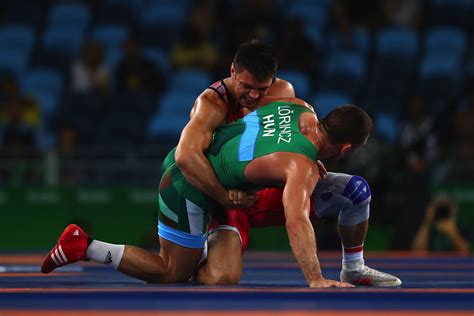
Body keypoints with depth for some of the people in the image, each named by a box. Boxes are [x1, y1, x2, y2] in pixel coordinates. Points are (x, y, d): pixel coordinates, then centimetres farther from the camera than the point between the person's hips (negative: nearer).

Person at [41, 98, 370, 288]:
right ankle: (85, 248, 0)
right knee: (174, 273, 6)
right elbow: (296, 222, -37)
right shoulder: (303, 166, -26)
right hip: (188, 190, -9)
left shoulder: (300, 108, -3)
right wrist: (316, 280, -39)